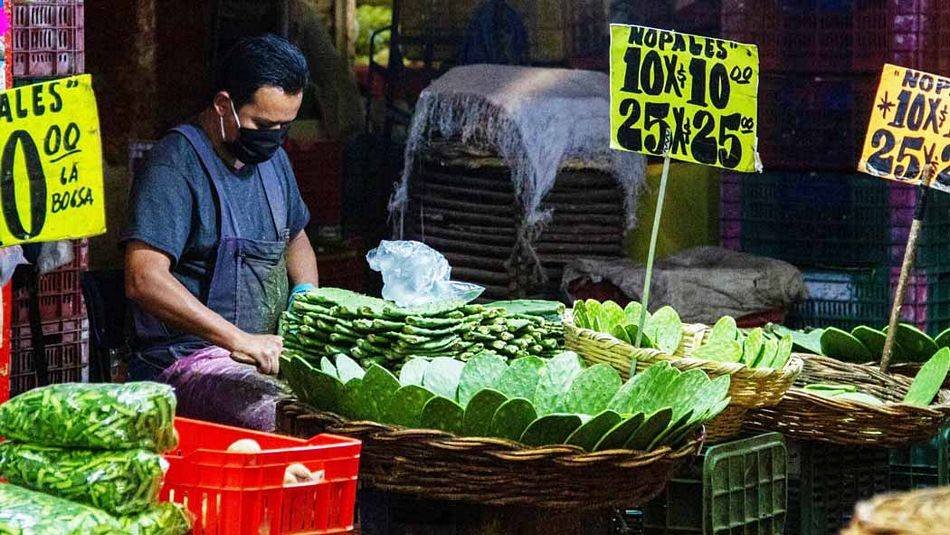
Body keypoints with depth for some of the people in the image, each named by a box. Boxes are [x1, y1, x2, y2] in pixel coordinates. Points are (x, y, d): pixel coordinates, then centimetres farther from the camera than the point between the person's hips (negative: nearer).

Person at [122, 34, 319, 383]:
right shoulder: (176, 165, -12)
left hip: (265, 350, 8)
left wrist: (306, 294, 11)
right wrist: (240, 340, -27)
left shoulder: (272, 157, 16)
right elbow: (143, 280, -24)